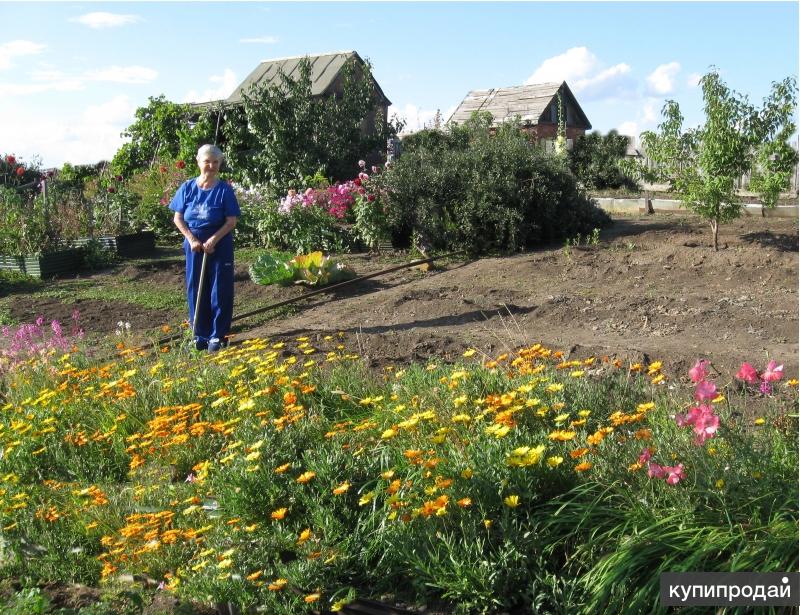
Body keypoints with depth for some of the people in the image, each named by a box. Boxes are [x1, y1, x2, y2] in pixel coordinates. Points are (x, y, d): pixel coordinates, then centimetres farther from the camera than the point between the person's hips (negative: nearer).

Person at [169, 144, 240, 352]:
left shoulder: (224, 190, -6)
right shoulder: (187, 187, 0)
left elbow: (231, 221, -8)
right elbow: (178, 218, 3)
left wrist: (213, 240, -18)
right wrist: (192, 239, -9)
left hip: (220, 246, -2)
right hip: (194, 246, 2)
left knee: (220, 292, 1)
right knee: (195, 290, 8)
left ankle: (217, 336, 11)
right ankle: (200, 335, 19)